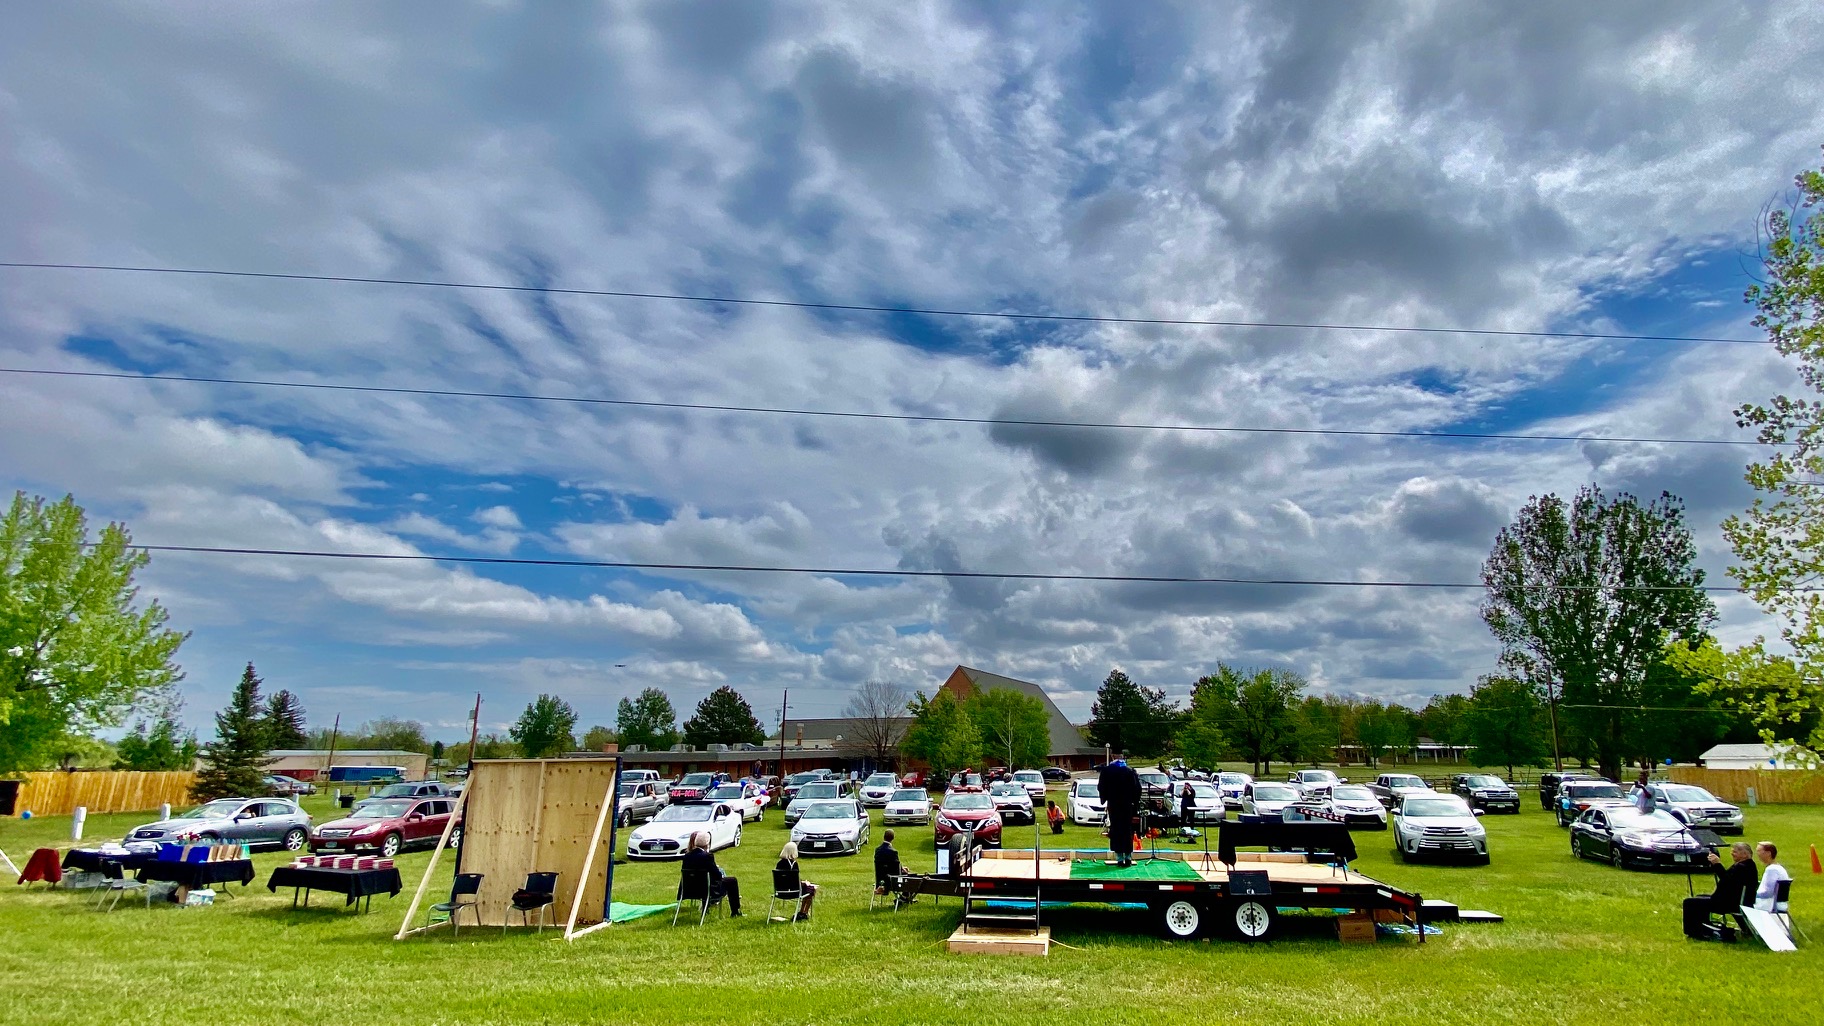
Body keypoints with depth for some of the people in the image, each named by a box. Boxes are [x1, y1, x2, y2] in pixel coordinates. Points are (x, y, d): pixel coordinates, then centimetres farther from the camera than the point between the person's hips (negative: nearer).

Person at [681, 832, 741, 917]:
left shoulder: (687, 856, -7)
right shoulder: (707, 856, -24)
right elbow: (718, 876, -19)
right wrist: (717, 869, 5)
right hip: (710, 891, -6)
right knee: (732, 881, 15)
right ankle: (735, 911, 22)